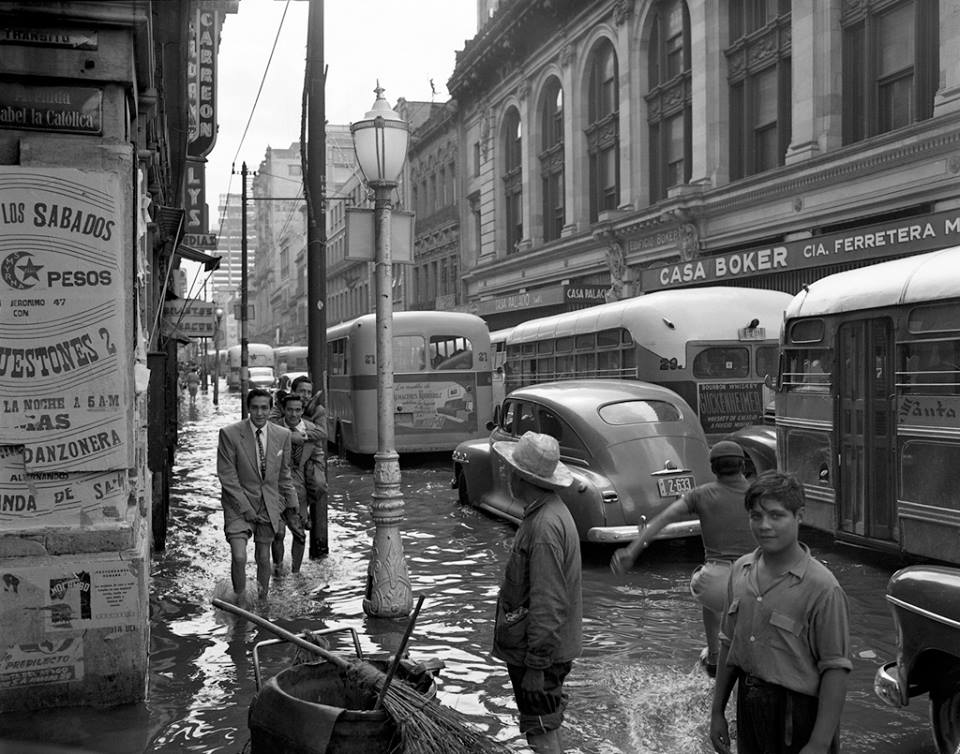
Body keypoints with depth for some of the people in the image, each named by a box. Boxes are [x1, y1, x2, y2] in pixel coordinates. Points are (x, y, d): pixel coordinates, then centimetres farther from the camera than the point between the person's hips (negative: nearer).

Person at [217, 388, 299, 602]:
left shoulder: (283, 435, 1)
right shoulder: (229, 434, -11)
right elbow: (227, 476, -10)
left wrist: (291, 501, 12)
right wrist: (245, 508, -13)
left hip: (269, 505, 3)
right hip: (239, 504, -3)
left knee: (263, 558, 10)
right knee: (239, 557, -16)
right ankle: (240, 602, 5)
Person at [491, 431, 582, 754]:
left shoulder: (545, 525, -26)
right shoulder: (552, 511, 8)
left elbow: (547, 603, -27)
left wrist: (536, 665, -22)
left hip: (539, 652, -10)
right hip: (546, 647, 10)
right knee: (546, 726, 21)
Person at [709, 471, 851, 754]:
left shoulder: (821, 587, -18)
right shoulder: (740, 571, 1)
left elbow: (835, 670, -17)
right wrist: (717, 711, 11)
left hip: (798, 713, -5)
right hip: (748, 705, 5)